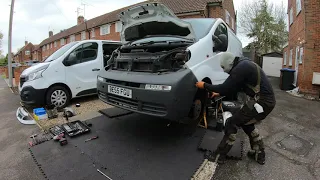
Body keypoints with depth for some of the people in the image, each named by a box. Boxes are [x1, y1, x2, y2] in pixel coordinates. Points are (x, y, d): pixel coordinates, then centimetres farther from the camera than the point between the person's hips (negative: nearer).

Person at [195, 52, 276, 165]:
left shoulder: (241, 68, -17)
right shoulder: (244, 65, 15)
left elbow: (226, 87, -18)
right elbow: (233, 87, 23)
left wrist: (205, 86, -8)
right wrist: (219, 93, 23)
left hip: (261, 102, -10)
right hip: (265, 100, 10)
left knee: (232, 123, -2)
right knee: (247, 124, 25)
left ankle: (219, 155, 9)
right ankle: (259, 154, 35)